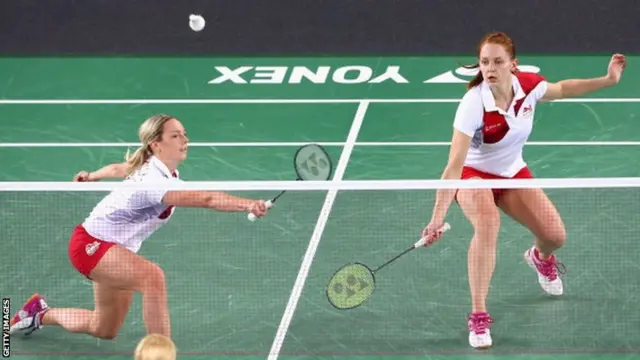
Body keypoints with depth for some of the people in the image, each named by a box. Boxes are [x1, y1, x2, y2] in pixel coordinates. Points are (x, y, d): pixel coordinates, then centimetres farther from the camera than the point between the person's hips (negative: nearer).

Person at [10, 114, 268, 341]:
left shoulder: (157, 168, -2)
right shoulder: (154, 181, -32)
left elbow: (118, 169, 19)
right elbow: (205, 199, -48)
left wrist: (91, 176, 38)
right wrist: (248, 205, -59)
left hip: (115, 249, 10)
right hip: (90, 244, -10)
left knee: (104, 330, 20)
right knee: (152, 276, -37)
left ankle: (42, 313, 43)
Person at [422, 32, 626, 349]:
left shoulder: (528, 85, -19)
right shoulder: (473, 104, -33)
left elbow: (562, 89, 6)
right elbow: (454, 165, -36)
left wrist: (607, 80, -3)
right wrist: (438, 216, -41)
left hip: (513, 172, 5)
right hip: (474, 174, -5)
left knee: (555, 235, -8)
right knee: (488, 224, -35)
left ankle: (540, 257, 36)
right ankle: (478, 317, -28)